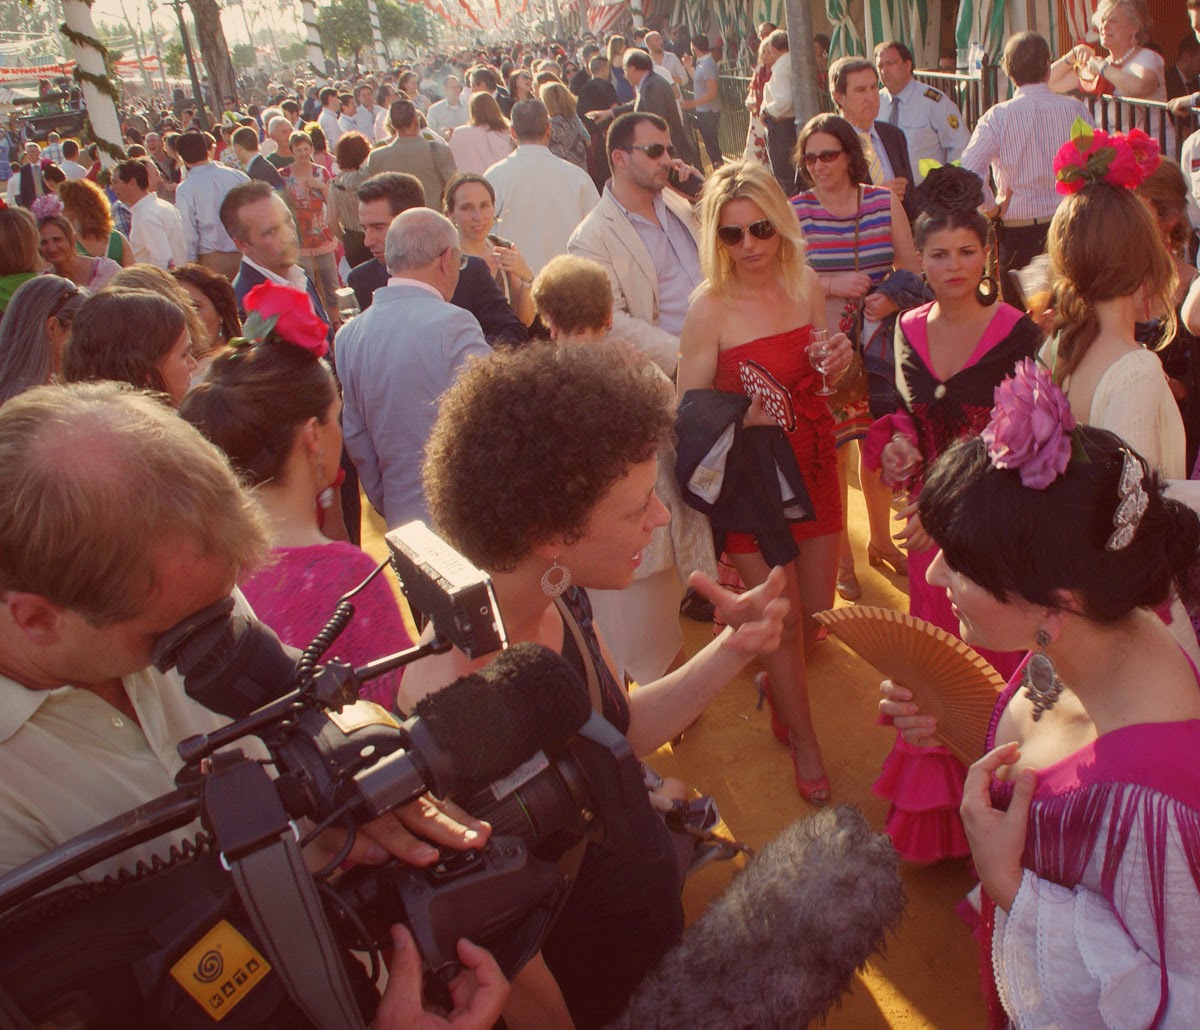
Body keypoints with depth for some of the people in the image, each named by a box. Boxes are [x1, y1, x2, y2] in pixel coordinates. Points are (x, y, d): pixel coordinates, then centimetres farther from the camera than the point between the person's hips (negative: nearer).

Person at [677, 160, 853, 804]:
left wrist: (837, 364, -10)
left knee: (819, 614, 13)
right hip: (750, 473, -5)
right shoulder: (710, 307, -16)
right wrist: (745, 416, -30)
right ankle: (804, 743, 28)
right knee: (784, 620, 3)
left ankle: (775, 687, 46)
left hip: (813, 463, 5)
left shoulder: (805, 285, 0)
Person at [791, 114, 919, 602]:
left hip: (878, 339, 3)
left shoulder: (885, 202, 4)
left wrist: (893, 298, -12)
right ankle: (841, 555, 18)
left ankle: (880, 539, 34)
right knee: (832, 452, 2)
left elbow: (913, 269, 7)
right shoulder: (795, 211, -3)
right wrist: (832, 286, -17)